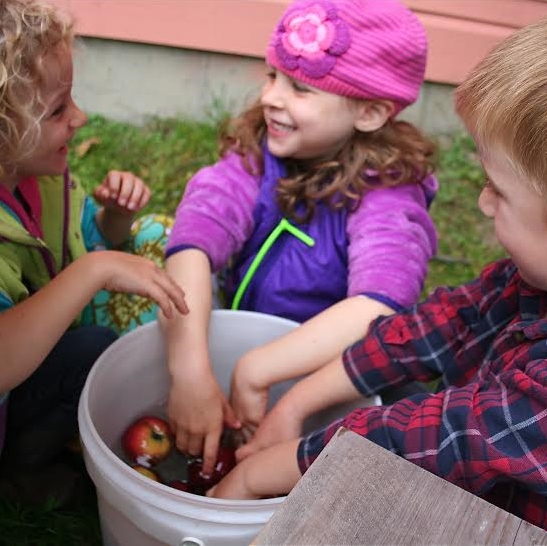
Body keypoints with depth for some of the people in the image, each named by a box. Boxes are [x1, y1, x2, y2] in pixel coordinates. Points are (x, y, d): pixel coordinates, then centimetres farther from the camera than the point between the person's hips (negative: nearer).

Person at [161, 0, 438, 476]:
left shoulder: (388, 193, -21)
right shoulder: (255, 154, -12)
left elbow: (380, 309, -37)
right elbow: (194, 244, -28)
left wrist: (258, 369, -40)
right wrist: (191, 369, -41)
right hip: (236, 342, 3)